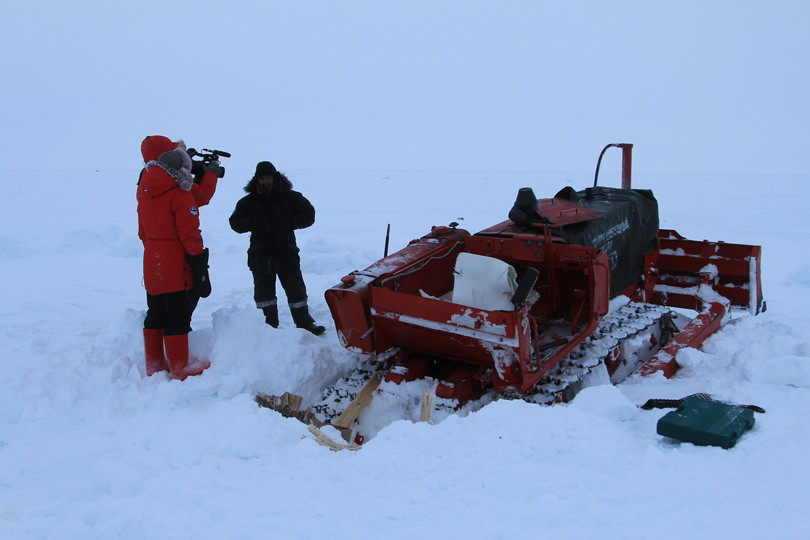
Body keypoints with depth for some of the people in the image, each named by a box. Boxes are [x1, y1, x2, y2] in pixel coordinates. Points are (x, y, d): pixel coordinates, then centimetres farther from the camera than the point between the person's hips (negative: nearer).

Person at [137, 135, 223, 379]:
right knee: (178, 318, 1)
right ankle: (180, 369, 10)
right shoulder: (179, 194, -18)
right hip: (177, 267, -8)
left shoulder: (145, 190, 6)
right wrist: (200, 264, -11)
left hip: (152, 264, 8)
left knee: (155, 315, 17)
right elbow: (190, 235, -18)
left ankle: (154, 366, 27)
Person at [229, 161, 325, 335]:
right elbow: (235, 222, 7)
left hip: (286, 251, -1)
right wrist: (253, 224, -9)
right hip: (260, 254, 2)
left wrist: (289, 223, -9)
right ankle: (270, 324, 18)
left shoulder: (290, 197, 3)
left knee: (295, 288, 1)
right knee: (263, 291, 7)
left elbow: (309, 215, 5)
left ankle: (304, 323, 10)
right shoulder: (248, 201, 6)